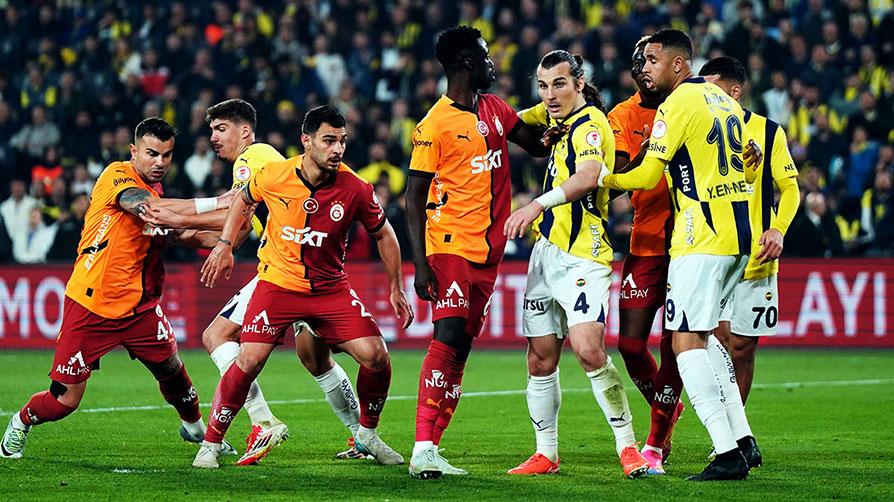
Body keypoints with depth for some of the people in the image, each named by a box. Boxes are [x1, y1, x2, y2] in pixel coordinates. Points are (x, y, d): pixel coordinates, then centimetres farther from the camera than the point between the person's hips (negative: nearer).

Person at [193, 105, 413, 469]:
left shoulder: (355, 190, -13)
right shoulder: (273, 177, -13)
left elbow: (383, 234, 4)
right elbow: (244, 200, 11)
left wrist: (396, 288, 6)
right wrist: (225, 245, 7)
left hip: (330, 286, 1)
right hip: (277, 284, -1)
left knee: (375, 355, -12)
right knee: (249, 361, -15)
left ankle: (367, 436, 13)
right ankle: (211, 444, 1)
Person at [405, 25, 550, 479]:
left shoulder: (495, 110, 12)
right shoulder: (434, 125, -10)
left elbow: (538, 145, 21)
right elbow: (414, 199, -9)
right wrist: (420, 264, -16)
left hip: (487, 250, 7)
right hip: (450, 246, -7)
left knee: (460, 348, 6)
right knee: (447, 338, -17)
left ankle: (431, 447, 8)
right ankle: (423, 449, -21)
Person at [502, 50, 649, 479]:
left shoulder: (589, 124, -14)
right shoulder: (557, 115, 11)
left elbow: (588, 176, -34)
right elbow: (514, 121, 35)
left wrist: (539, 204, -47)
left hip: (582, 255, -8)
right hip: (547, 250, 8)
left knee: (588, 349, -21)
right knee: (541, 359, 7)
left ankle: (627, 446, -11)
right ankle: (546, 454, 16)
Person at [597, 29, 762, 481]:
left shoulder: (677, 105, -10)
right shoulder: (724, 101, 16)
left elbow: (647, 176, -10)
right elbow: (747, 169, 22)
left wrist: (602, 178, 4)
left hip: (702, 240, -9)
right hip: (739, 237, 9)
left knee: (686, 342, -9)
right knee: (703, 333, 20)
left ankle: (727, 455, -17)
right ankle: (741, 436, 14)